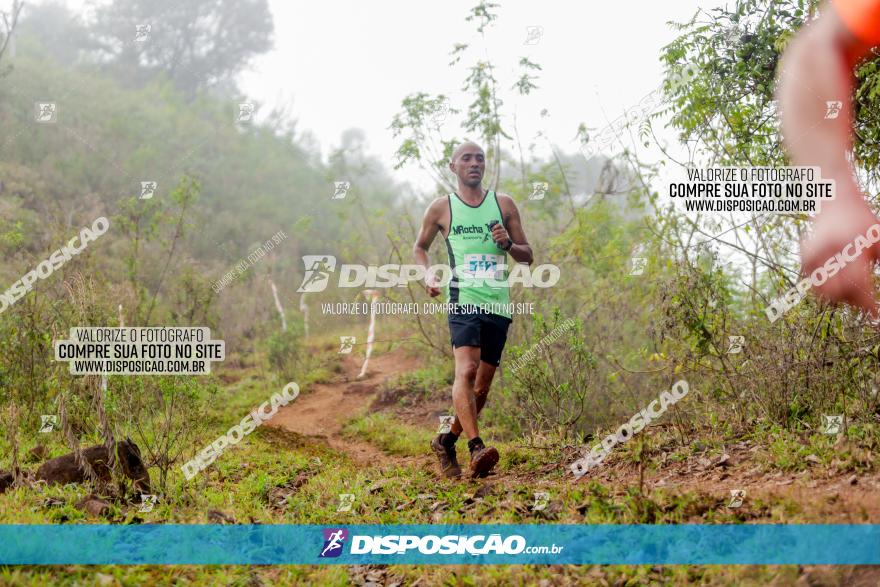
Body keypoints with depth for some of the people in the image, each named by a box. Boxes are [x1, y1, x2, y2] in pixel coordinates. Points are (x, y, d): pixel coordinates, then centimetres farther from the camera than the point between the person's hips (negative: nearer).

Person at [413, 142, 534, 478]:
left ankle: (446, 442, 28)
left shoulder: (504, 204, 11)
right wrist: (427, 275, 1)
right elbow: (420, 247, 21)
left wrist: (508, 243, -7)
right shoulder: (441, 208, 6)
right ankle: (476, 448, -36)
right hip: (463, 301, -3)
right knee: (467, 369, -26)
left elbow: (527, 257, 14)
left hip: (498, 305, 3)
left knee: (482, 387, 8)